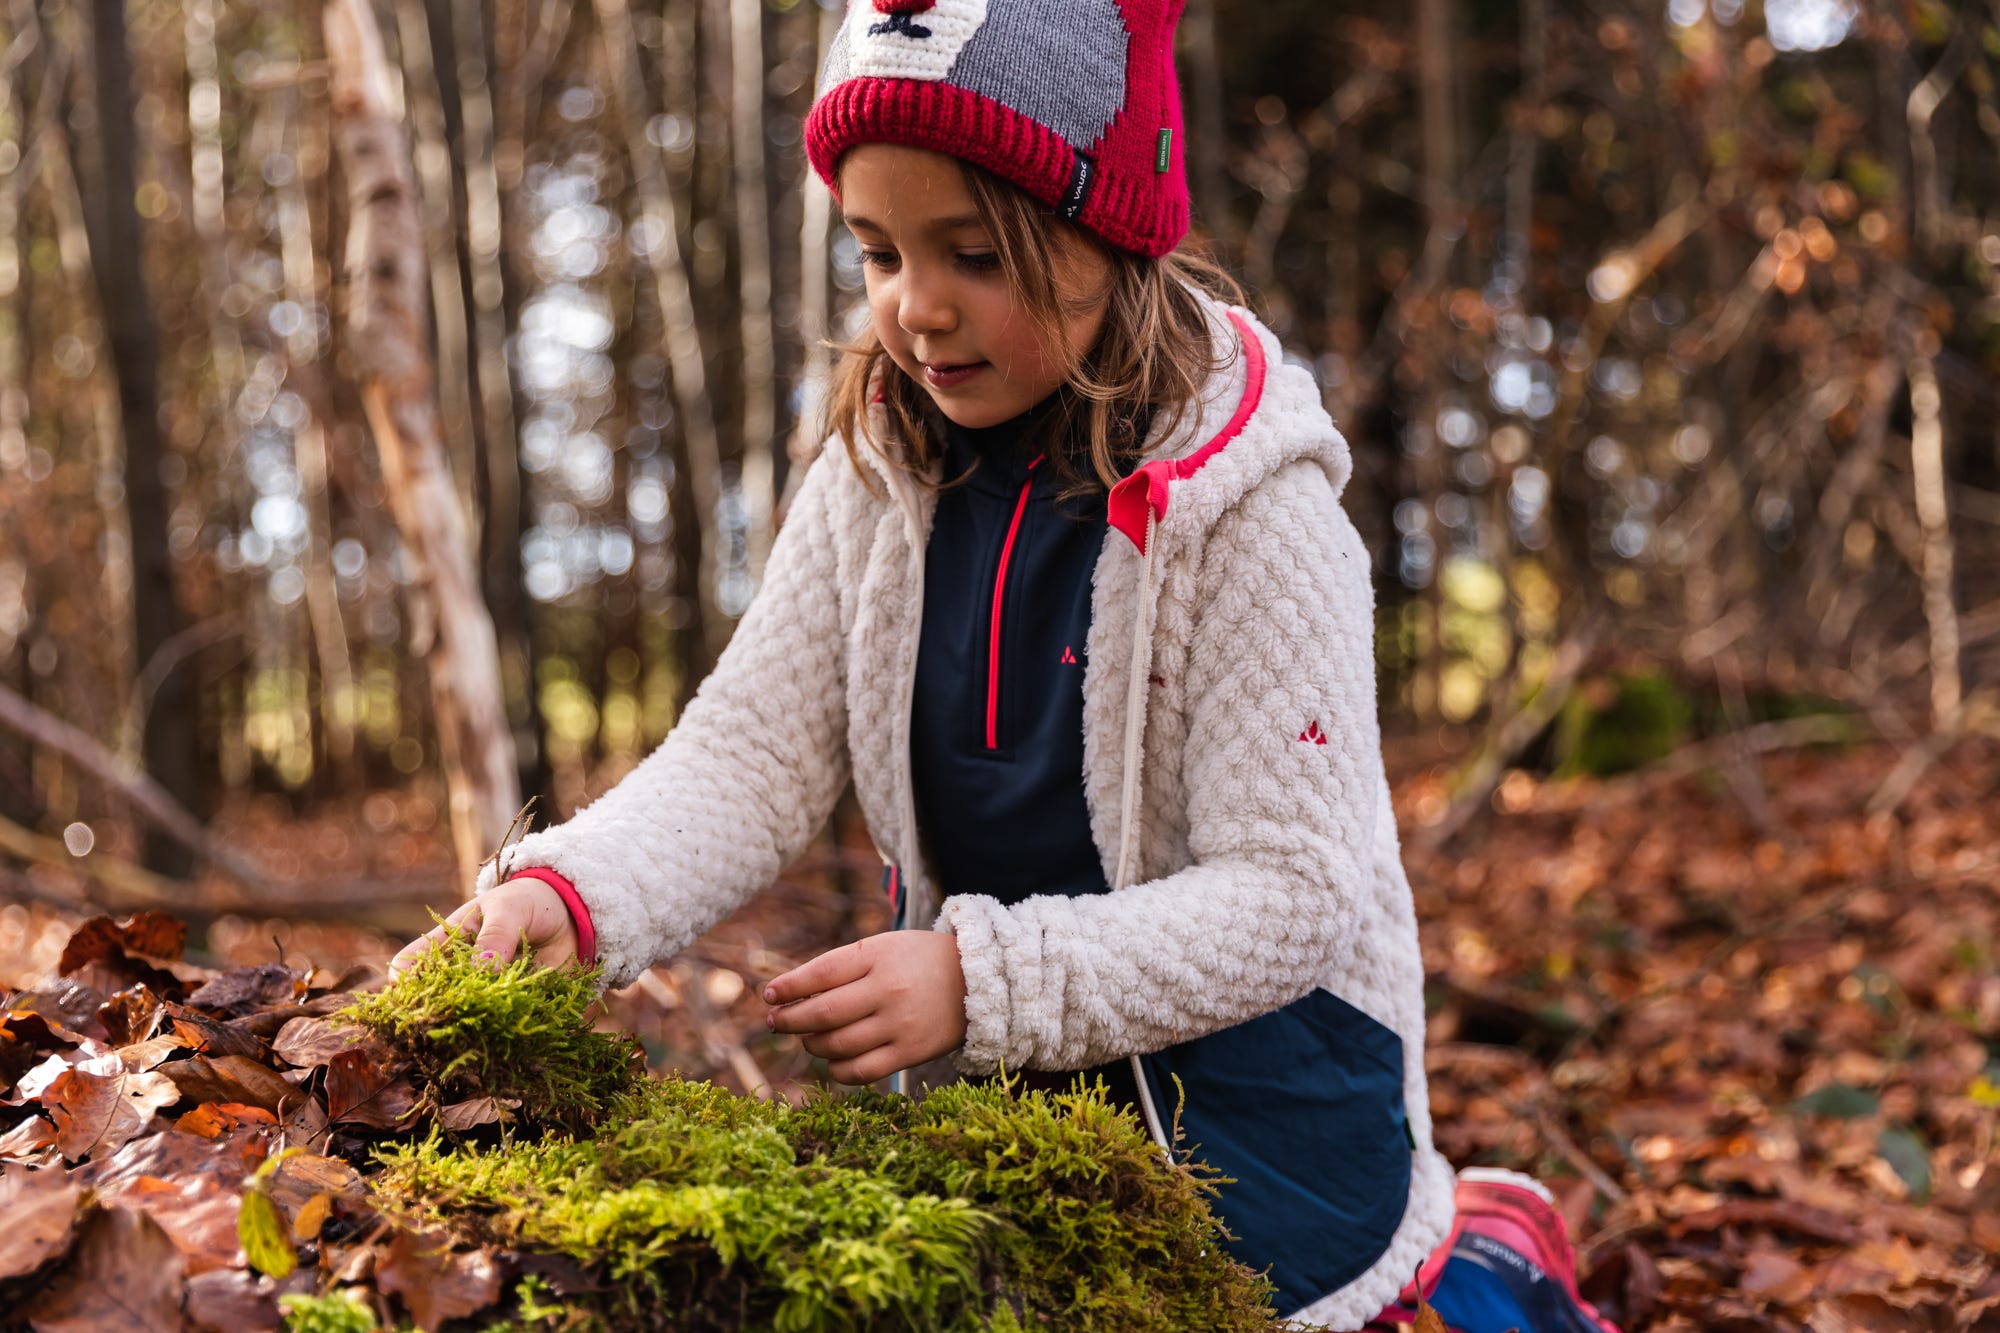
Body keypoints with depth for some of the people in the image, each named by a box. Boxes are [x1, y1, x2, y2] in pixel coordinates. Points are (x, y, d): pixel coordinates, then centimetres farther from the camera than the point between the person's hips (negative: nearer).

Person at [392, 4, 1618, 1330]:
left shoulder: (1250, 510, -20)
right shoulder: (878, 482, -4)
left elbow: (1287, 892, -22)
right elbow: (750, 758, -9)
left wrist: (978, 982, -33)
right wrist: (571, 896, -28)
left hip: (1246, 1079, -5)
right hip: (1005, 1074, 5)